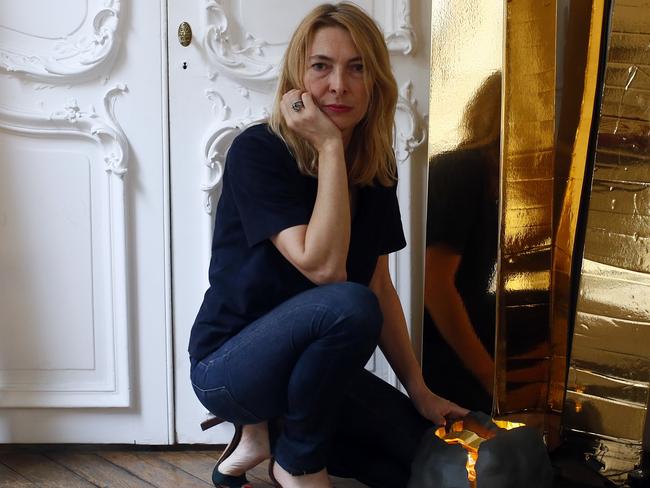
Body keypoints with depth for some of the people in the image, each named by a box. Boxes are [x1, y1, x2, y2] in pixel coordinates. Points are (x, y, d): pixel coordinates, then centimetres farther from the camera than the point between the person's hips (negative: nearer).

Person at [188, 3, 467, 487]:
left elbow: (381, 287, 5)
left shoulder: (375, 170, 1)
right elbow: (323, 267, -29)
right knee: (348, 305, -34)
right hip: (228, 367, -6)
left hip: (306, 362, 7)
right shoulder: (257, 151, -19)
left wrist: (420, 392, 3)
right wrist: (329, 148, -27)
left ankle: (270, 428, 12)